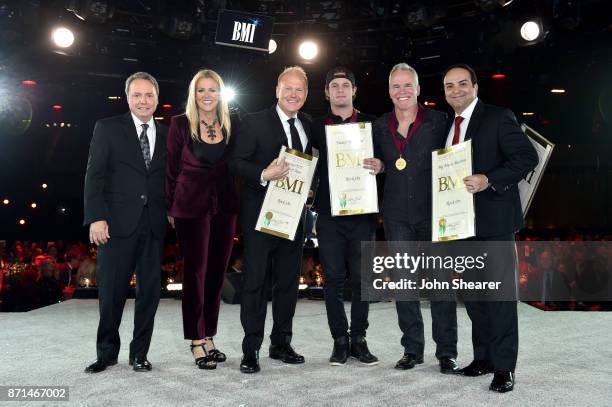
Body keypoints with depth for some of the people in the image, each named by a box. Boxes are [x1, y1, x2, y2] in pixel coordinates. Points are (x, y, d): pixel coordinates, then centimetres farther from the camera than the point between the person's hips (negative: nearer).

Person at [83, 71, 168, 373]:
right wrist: (96, 217, -11)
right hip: (118, 223, -2)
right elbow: (94, 176, -2)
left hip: (155, 224, 3)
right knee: (111, 291, 2)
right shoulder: (107, 128, 5)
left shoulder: (167, 134, 13)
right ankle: (107, 352, 20)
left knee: (150, 290, 5)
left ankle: (139, 353, 18)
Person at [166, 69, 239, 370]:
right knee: (195, 272, 1)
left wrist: (237, 202, 2)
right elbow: (172, 169, 0)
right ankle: (197, 342, 11)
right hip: (192, 206, -3)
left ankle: (209, 337, 21)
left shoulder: (231, 126, 6)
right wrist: (171, 208, 1)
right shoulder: (181, 124, -2)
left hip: (225, 206, 4)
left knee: (217, 272, 8)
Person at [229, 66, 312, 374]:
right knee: (255, 281, 0)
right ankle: (251, 350, 10)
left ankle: (281, 343, 26)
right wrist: (263, 175, -27)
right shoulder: (254, 123, -6)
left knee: (288, 281, 13)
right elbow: (236, 163, -11)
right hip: (260, 216, -6)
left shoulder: (308, 125, 11)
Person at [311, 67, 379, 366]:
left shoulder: (371, 124, 8)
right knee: (333, 279, 2)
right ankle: (340, 341, 13)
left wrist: (380, 166, -9)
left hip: (362, 211, 0)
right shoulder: (316, 127, 9)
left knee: (361, 279, 3)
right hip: (329, 214, 0)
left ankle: (358, 339, 15)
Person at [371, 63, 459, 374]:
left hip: (434, 211, -3)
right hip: (397, 215, 3)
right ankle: (412, 349, 20)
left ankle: (446, 352, 11)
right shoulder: (380, 126, 10)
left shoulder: (438, 121, 0)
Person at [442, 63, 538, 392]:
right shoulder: (447, 125, 15)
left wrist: (489, 180, -25)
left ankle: (504, 366, 6)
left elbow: (528, 156, -13)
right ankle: (483, 357, 24)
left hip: (494, 220, -7)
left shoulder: (498, 118, -6)